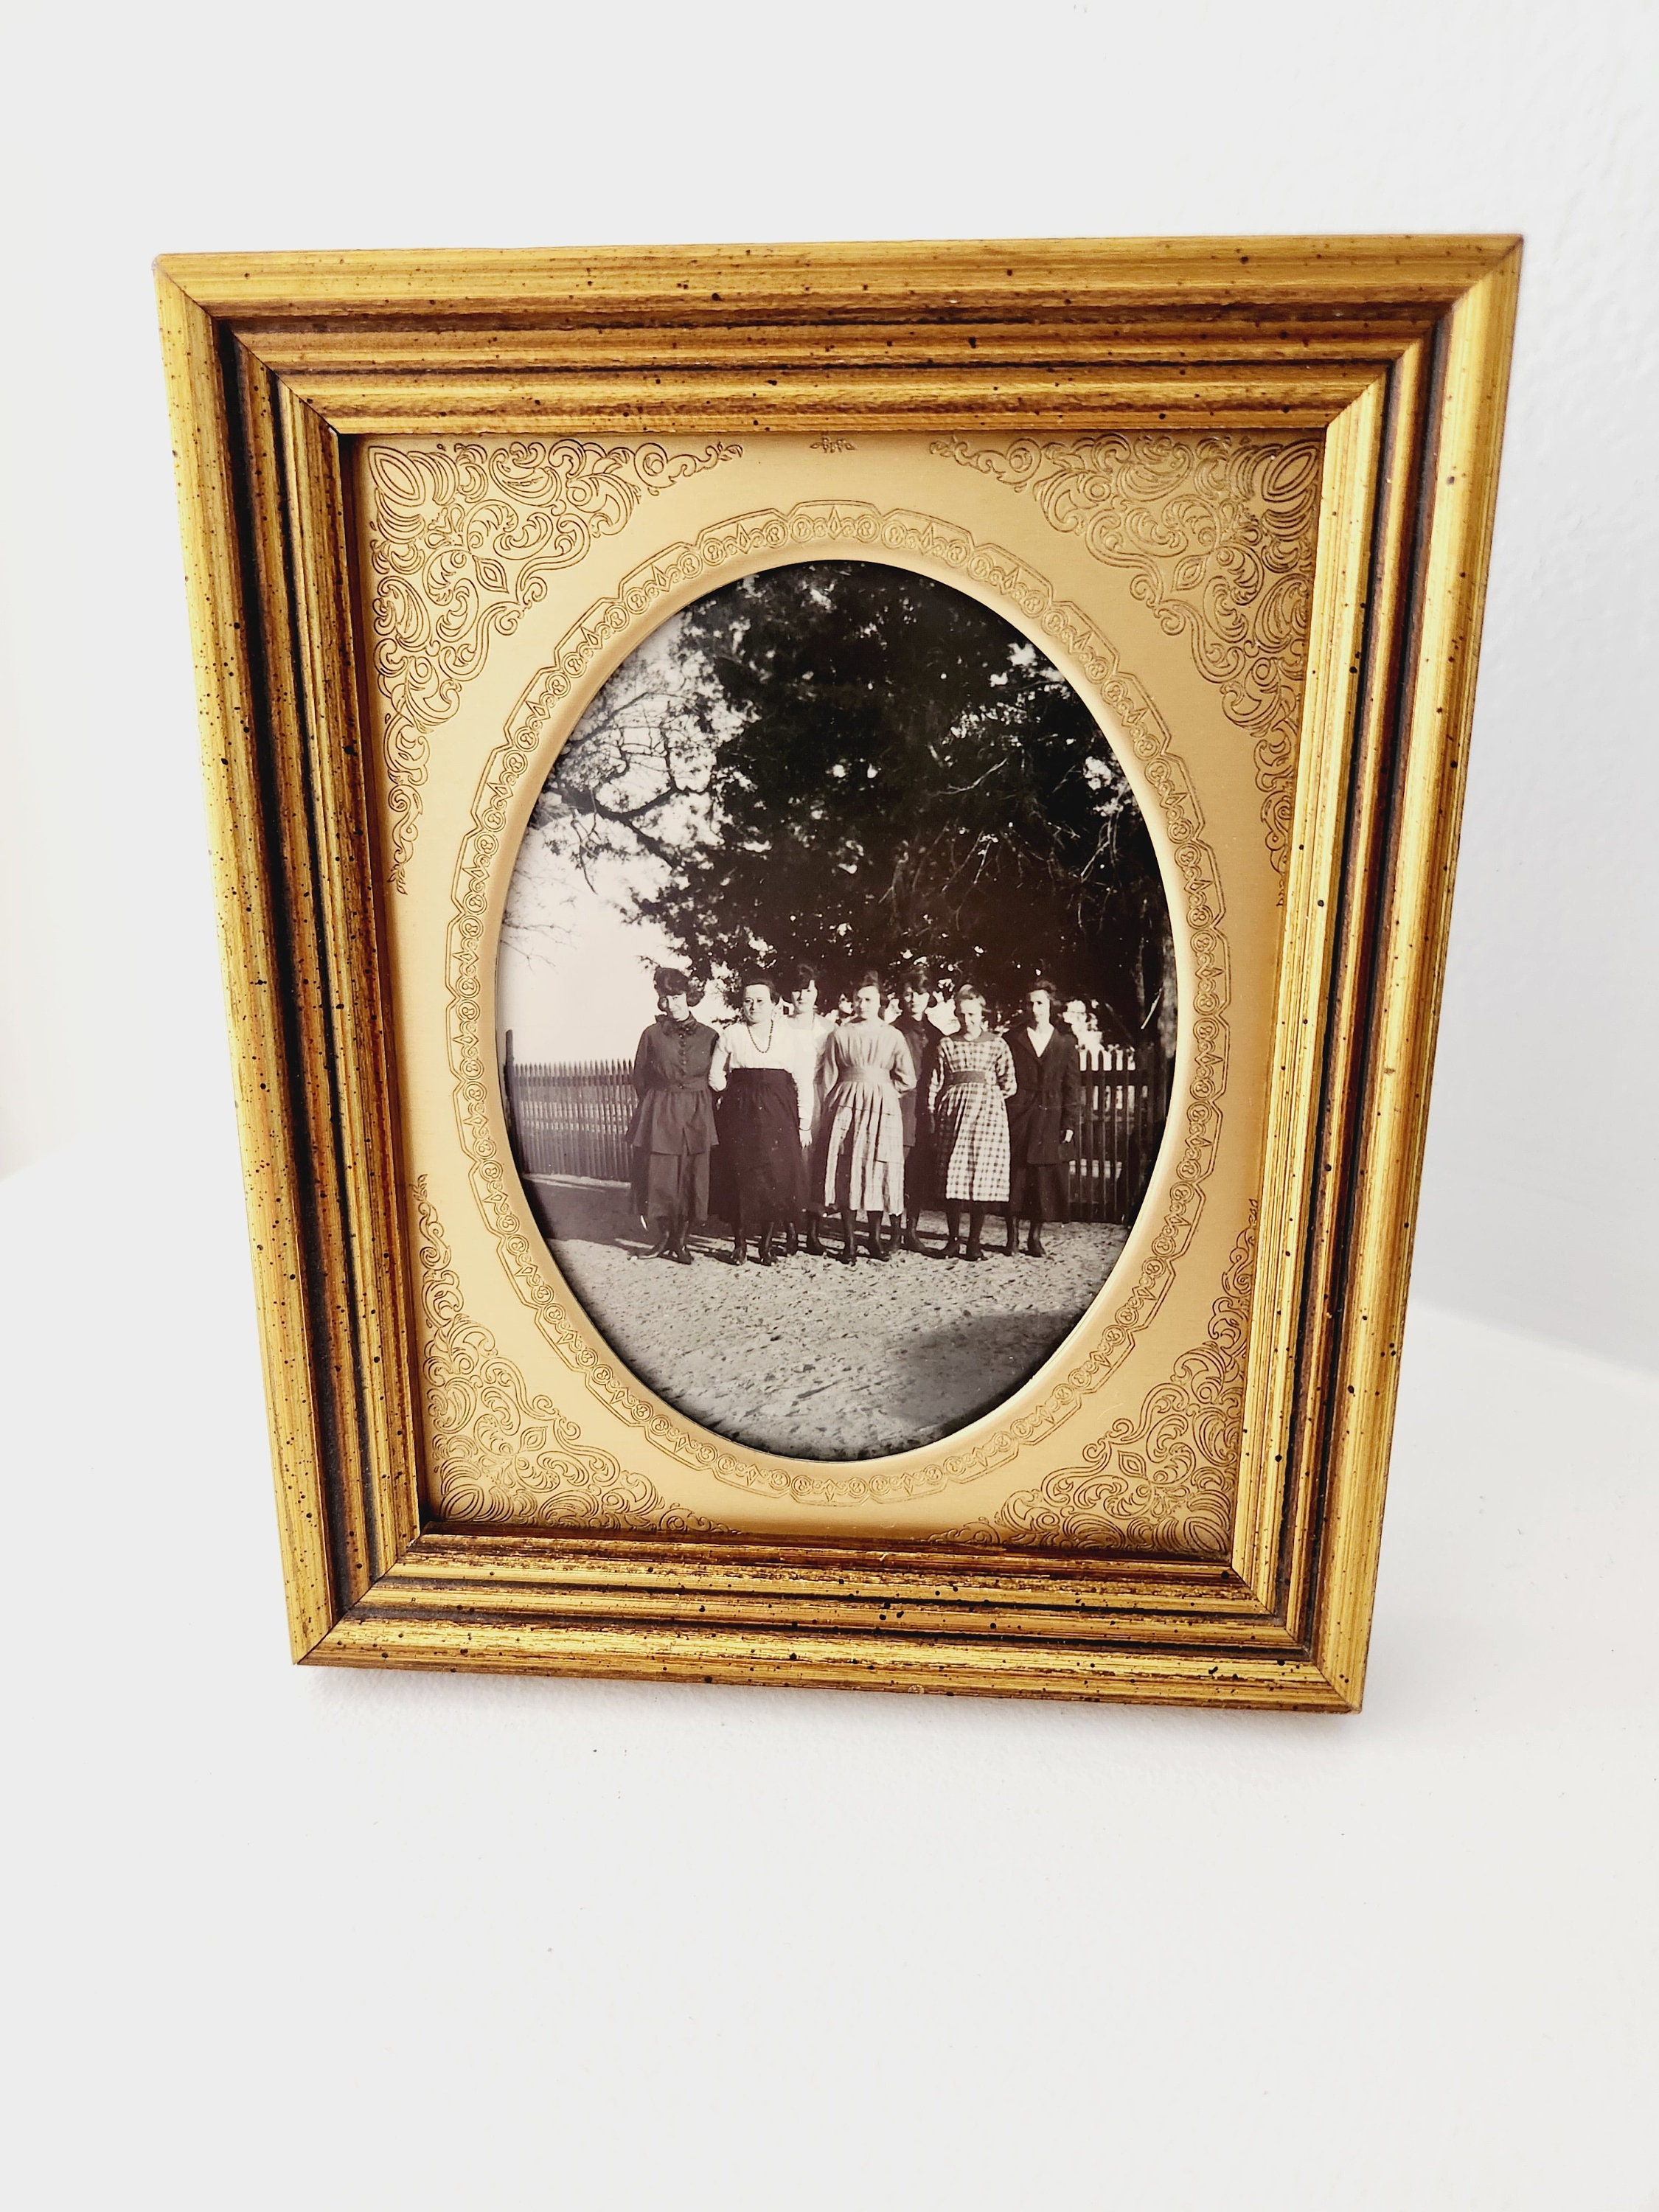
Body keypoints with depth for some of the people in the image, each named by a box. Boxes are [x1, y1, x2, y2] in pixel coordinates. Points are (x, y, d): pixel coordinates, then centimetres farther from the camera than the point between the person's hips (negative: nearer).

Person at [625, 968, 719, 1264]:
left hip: (697, 1115, 1)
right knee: (659, 1176, 0)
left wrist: (703, 1107, 3)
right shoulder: (652, 1034, 3)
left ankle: (680, 1240, 16)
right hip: (659, 1113, 0)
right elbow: (640, 1078, 9)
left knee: (692, 1177, 2)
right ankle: (664, 1237, 19)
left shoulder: (708, 1036, 4)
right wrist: (655, 1105, 5)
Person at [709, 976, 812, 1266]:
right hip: (740, 1114, 0)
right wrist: (739, 1093, 3)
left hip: (778, 1114, 0)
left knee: (777, 1175, -2)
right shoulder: (731, 1035, 5)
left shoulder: (789, 1035, 5)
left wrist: (804, 1123, -1)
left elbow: (803, 1082, 3)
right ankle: (740, 1242, 10)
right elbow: (715, 1076, 11)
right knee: (740, 1175, 0)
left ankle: (767, 1242, 9)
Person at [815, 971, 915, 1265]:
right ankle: (849, 1242, 3)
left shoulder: (892, 1037, 6)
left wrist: (881, 1088, 6)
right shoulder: (839, 1035, 6)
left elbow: (907, 1081, 5)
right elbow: (829, 1079, 6)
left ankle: (875, 1238, 13)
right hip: (846, 1105, 0)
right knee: (845, 1170, -4)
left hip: (882, 1108, 0)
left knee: (878, 1169, 1)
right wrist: (828, 1115, 2)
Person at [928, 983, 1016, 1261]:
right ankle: (953, 1239, 10)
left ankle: (974, 1242, 5)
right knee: (952, 1175, -1)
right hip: (952, 1111, 1)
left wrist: (984, 1092, 8)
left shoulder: (997, 1045, 6)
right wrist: (933, 1116, 3)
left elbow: (1008, 1086, 6)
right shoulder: (946, 1045, 10)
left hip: (987, 1112, -1)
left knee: (982, 1173, -3)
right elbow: (935, 1084, 8)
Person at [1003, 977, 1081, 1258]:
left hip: (1050, 1119, 1)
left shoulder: (1065, 1042, 8)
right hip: (1017, 1118, -1)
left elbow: (1072, 1086, 6)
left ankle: (1035, 1237, 15)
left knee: (1045, 1180, 4)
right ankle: (1012, 1237, 10)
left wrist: (1069, 1123, 0)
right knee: (1015, 1176, 0)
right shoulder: (1012, 1039, 5)